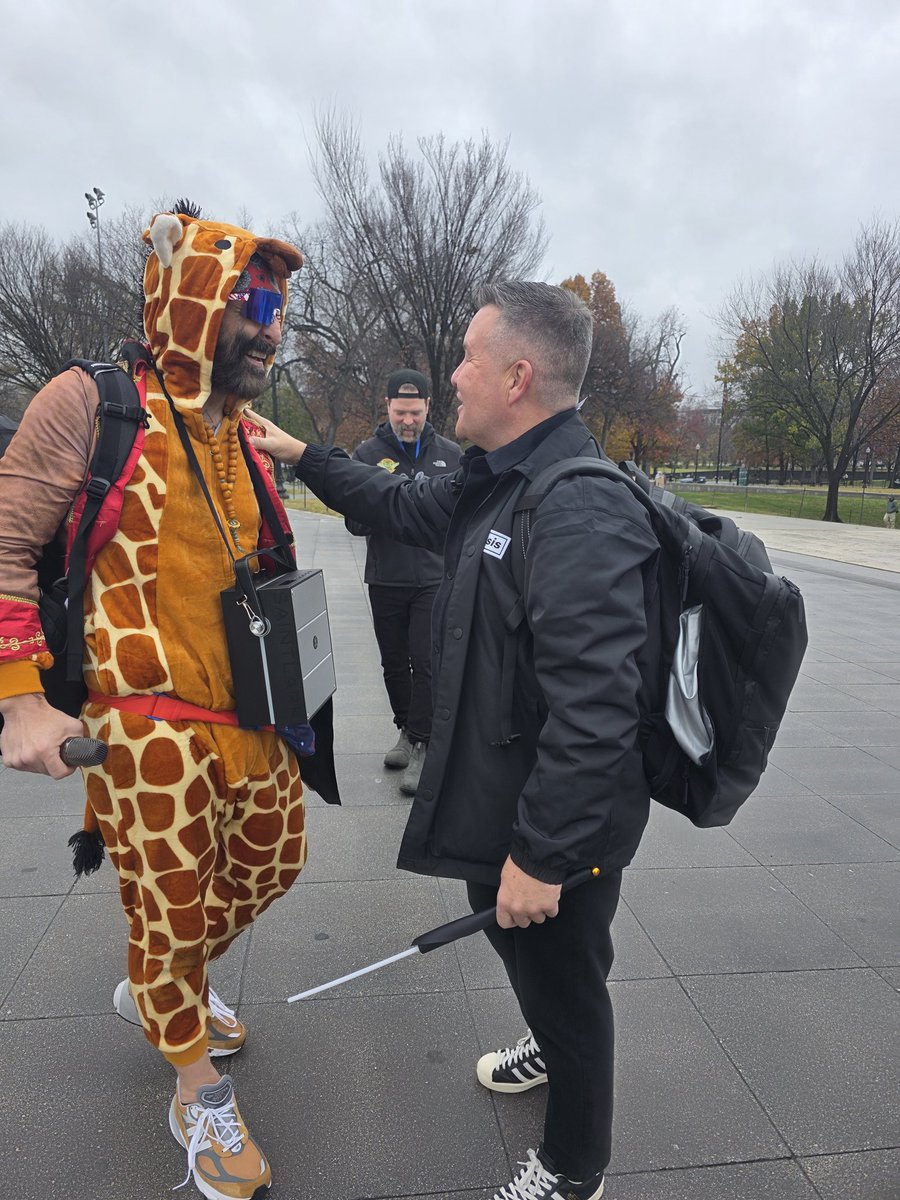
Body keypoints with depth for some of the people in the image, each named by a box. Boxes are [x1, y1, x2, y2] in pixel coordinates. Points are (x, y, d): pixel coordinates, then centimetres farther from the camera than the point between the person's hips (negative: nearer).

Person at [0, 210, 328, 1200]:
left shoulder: (247, 441, 11)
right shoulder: (90, 404, -9)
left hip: (251, 719, 8)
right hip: (148, 727, -7)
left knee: (270, 864, 21)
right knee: (172, 910, 7)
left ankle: (161, 993, 49)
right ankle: (198, 1094, 35)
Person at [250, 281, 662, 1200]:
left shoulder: (581, 513, -30)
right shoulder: (495, 485, 3)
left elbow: (594, 711, -33)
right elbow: (406, 508, 21)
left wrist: (541, 855, -26)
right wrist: (302, 456, 24)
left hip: (556, 825, -9)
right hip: (495, 798, 9)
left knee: (562, 979, 15)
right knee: (516, 948, 31)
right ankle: (550, 1049, 62)